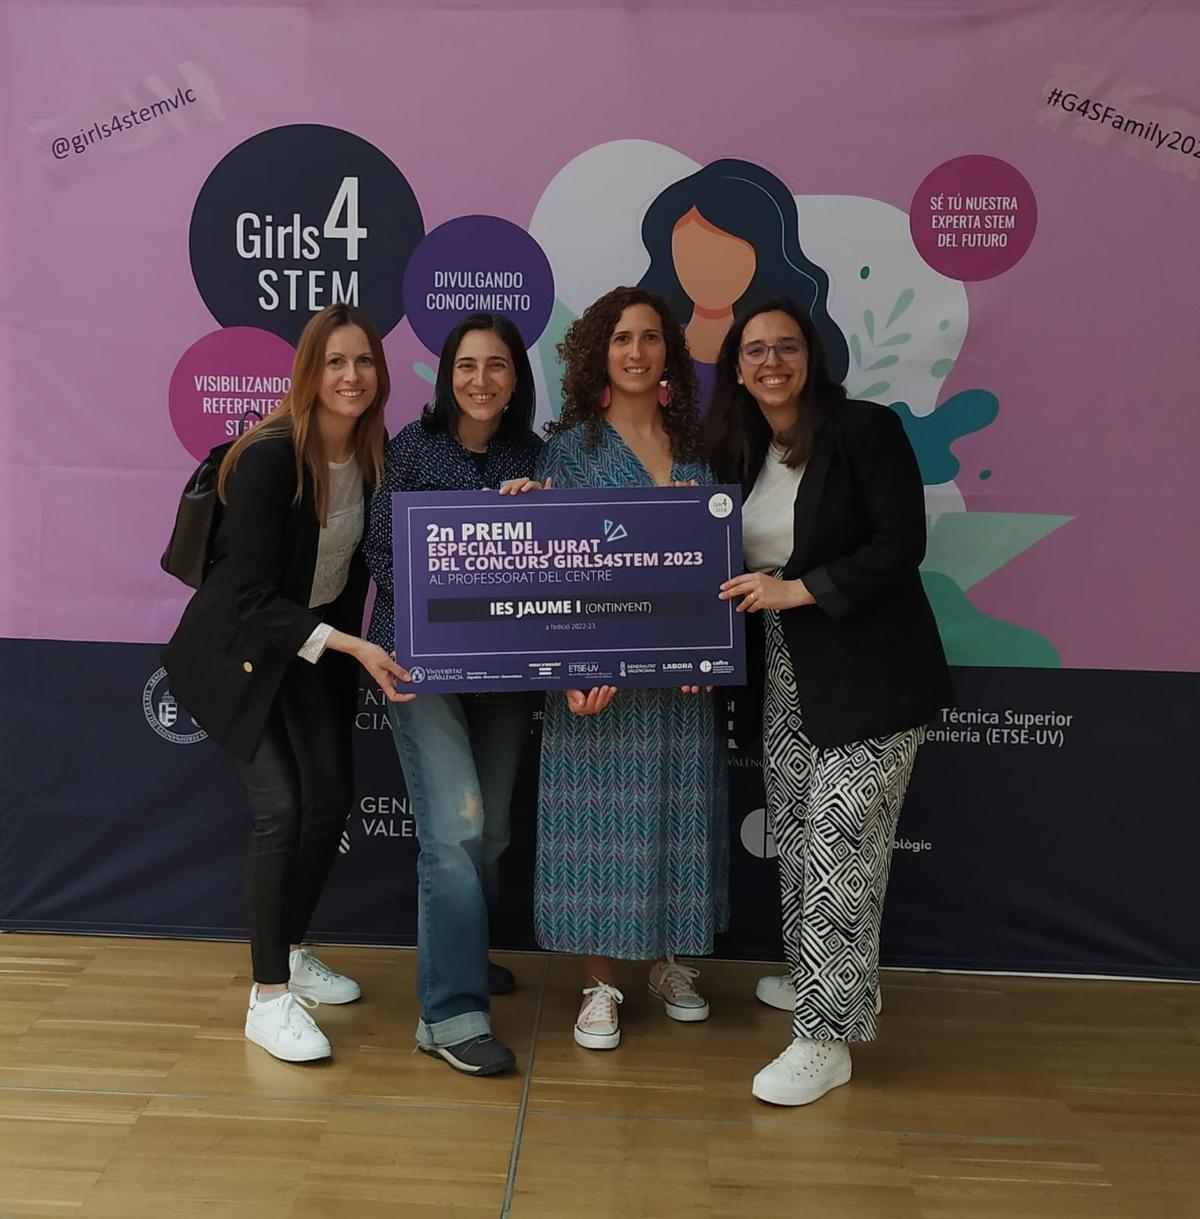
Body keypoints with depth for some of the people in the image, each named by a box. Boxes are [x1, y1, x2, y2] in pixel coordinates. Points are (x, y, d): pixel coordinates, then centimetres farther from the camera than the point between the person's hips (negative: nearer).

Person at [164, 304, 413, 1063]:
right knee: (280, 807, -13)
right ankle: (269, 998, 2)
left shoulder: (376, 457, -8)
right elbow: (252, 597, -27)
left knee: (332, 798, 7)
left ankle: (292, 952, 30)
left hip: (320, 642, 6)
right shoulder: (270, 459, -26)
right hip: (238, 646, -6)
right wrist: (351, 647, -35)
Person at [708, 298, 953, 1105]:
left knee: (840, 848, -6)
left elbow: (901, 546, -14)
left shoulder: (866, 430, -8)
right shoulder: (738, 452, 11)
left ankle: (828, 1037, 4)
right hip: (788, 681, 7)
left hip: (868, 679, -6)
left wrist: (799, 589, -19)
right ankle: (819, 980, 33)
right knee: (796, 840, 13)